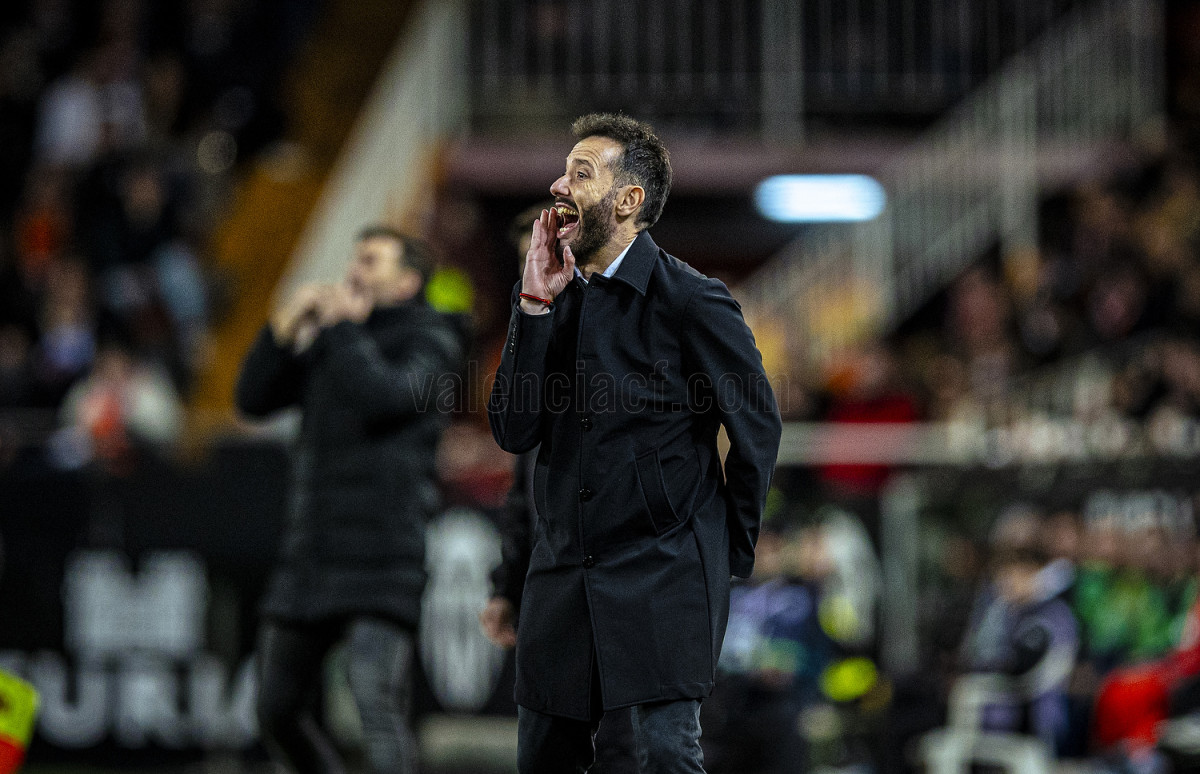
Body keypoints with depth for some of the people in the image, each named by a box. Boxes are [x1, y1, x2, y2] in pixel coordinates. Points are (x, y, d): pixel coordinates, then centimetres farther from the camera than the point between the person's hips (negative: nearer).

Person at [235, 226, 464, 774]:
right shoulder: (327, 341, 21)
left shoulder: (429, 340, 2)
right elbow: (254, 398, 13)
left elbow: (382, 396, -17)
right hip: (310, 556, 7)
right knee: (277, 711, 12)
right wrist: (285, 326, 3)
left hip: (381, 561, -7)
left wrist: (344, 328, -6)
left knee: (378, 705, -22)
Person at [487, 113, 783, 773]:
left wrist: (731, 552, 3)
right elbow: (513, 431, -1)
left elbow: (756, 425, -2)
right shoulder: (554, 299, 9)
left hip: (663, 574, -6)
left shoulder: (691, 301, -9)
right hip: (563, 570, 6)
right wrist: (535, 304, -8)